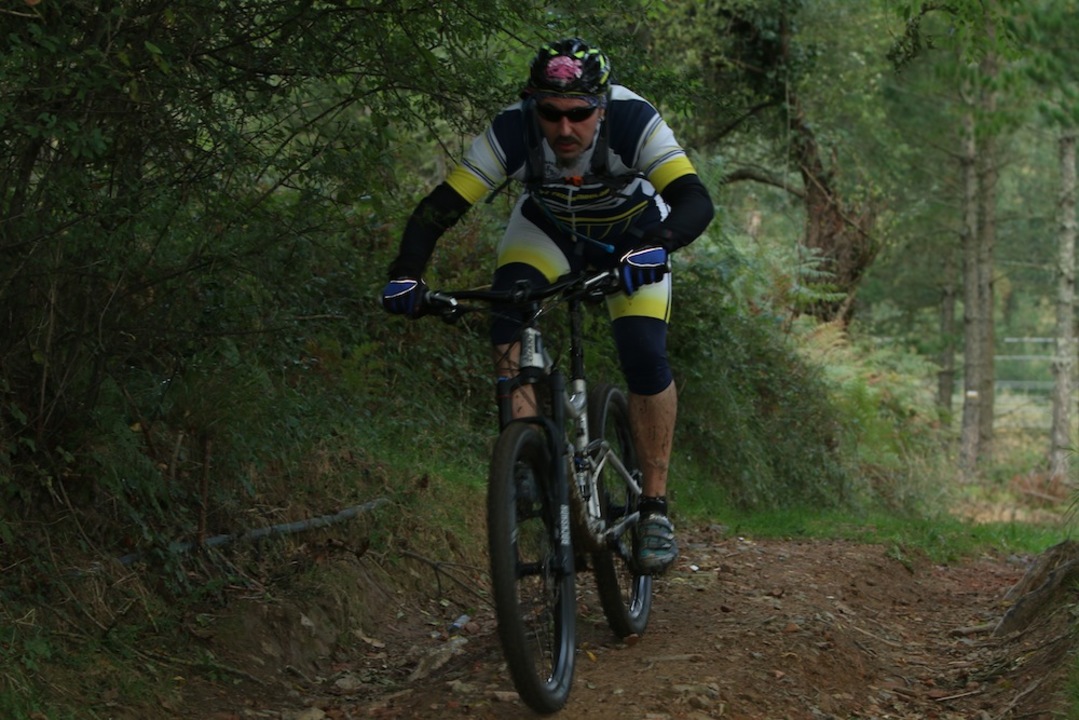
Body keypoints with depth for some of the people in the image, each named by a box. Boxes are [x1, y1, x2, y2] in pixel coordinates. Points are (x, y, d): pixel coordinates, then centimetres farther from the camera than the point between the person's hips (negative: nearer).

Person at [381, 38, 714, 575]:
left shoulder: (634, 122, -36)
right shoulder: (513, 133, -32)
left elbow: (696, 200, -44)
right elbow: (439, 207, -32)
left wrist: (656, 246, -63)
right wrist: (406, 272, -48)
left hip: (632, 236, -1)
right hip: (548, 227, 2)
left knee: (644, 357, -20)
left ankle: (655, 506, -4)